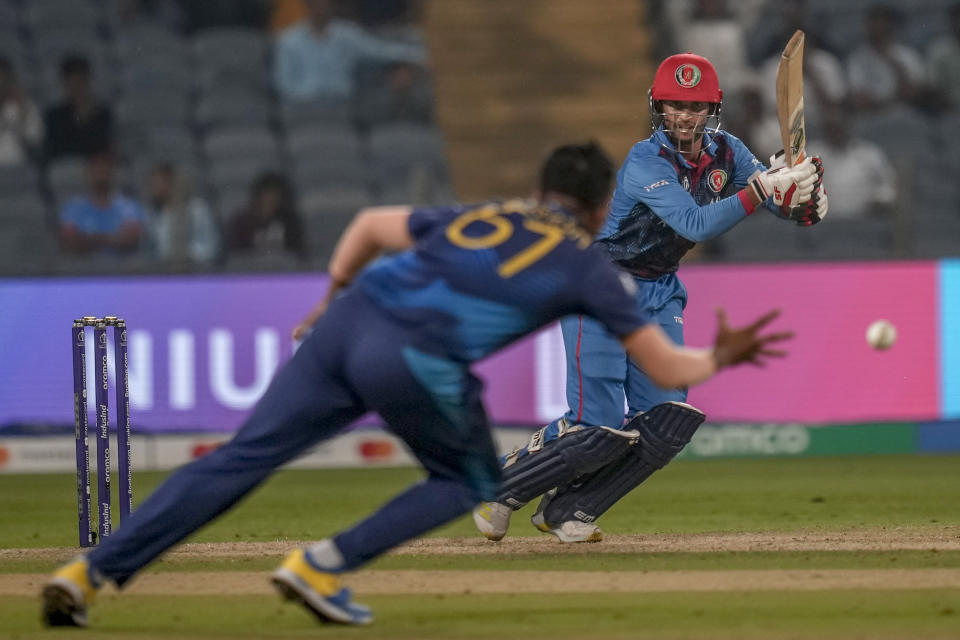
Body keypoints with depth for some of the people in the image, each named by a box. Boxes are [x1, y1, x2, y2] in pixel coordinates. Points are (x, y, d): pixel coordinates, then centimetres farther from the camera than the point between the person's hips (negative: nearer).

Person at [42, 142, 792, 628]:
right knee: (474, 482, 21)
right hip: (416, 361, -5)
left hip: (342, 328, 5)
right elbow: (671, 370, 20)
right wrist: (721, 358, 39)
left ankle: (90, 571, -9)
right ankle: (322, 566, 7)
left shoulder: (481, 216, 29)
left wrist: (335, 297, 35)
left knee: (237, 461, 2)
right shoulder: (589, 267, 15)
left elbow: (370, 223, 31)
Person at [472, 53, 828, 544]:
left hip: (658, 295, 7)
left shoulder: (725, 153, -3)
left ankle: (566, 511, 6)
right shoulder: (646, 162, -24)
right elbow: (696, 225, -36)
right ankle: (499, 490, 6)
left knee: (667, 422, -6)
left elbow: (791, 207, -7)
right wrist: (760, 189, -43)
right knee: (597, 424, -16)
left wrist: (805, 197, -31)